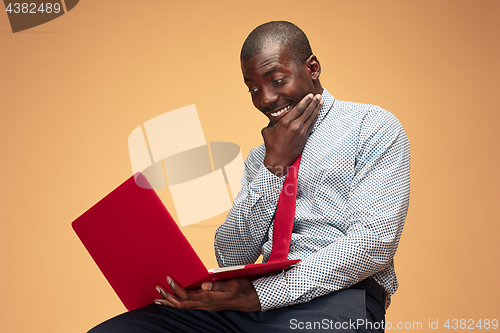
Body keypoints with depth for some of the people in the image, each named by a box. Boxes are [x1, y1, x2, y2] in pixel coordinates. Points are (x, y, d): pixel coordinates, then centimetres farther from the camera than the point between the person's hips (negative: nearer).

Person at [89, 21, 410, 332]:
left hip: (334, 297, -5)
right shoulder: (260, 158, 23)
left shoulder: (372, 126, 4)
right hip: (262, 297, 5)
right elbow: (230, 258, 13)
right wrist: (274, 165, 3)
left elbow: (374, 242, -10)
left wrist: (256, 295, -15)